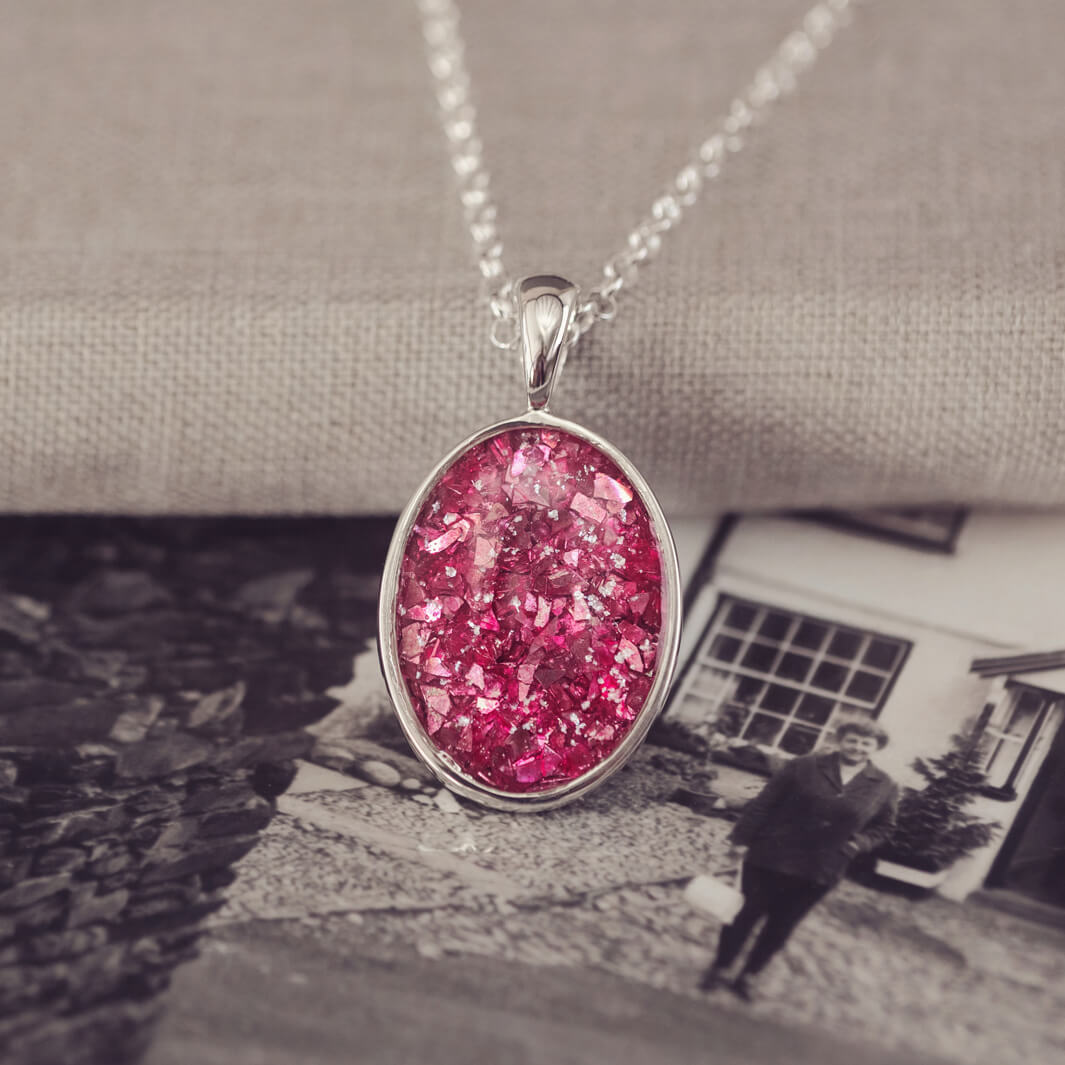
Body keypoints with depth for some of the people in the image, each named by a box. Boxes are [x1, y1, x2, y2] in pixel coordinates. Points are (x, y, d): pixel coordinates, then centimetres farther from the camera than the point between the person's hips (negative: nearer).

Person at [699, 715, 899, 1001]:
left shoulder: (885, 787, -1)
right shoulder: (804, 767, -8)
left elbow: (884, 826, 13)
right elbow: (764, 803, -6)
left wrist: (858, 844, -6)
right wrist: (742, 839, -8)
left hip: (820, 872, 2)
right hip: (771, 857, -2)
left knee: (781, 925, 11)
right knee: (747, 912, 7)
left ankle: (748, 976, 28)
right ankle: (720, 968, 25)